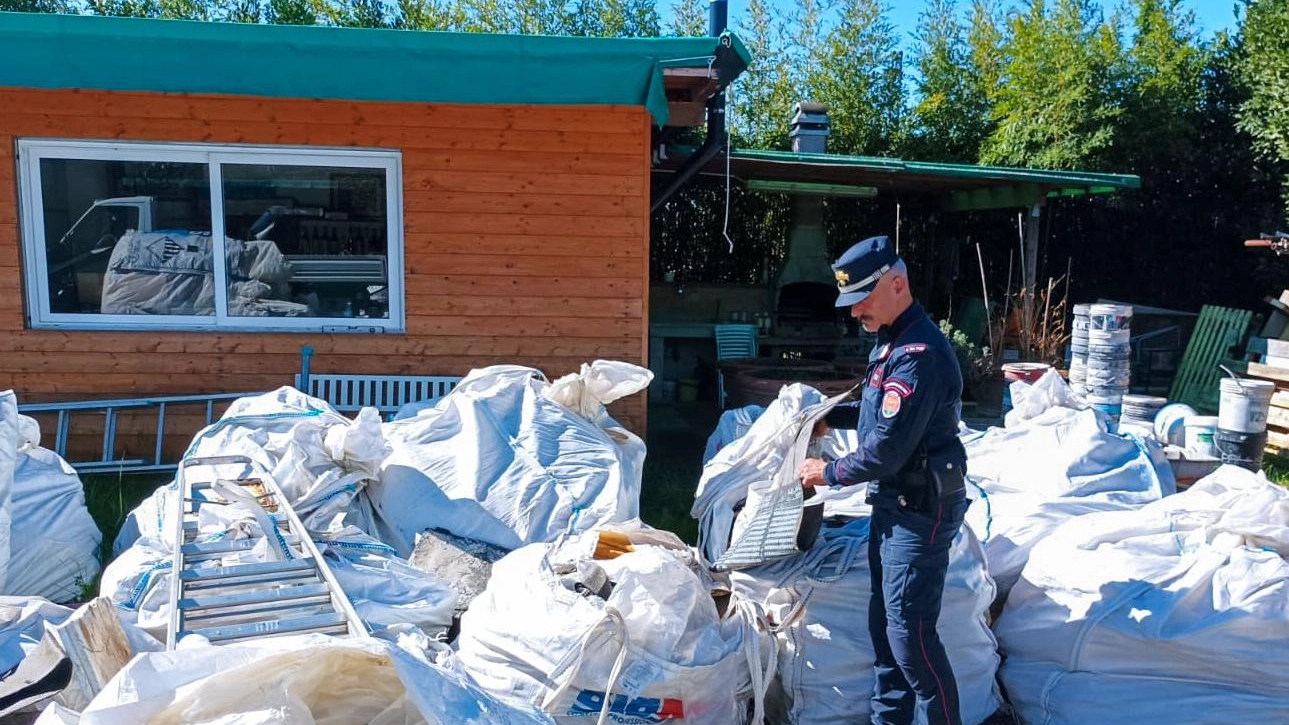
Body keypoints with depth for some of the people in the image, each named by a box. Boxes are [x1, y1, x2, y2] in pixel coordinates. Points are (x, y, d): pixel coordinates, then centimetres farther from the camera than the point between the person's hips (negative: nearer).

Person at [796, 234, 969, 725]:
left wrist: (828, 473, -11)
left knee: (910, 632, -3)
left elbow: (886, 451, -25)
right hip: (894, 503, 10)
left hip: (921, 512, -10)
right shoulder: (893, 341, 9)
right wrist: (832, 416, 12)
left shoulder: (918, 355, -24)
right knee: (884, 623, 17)